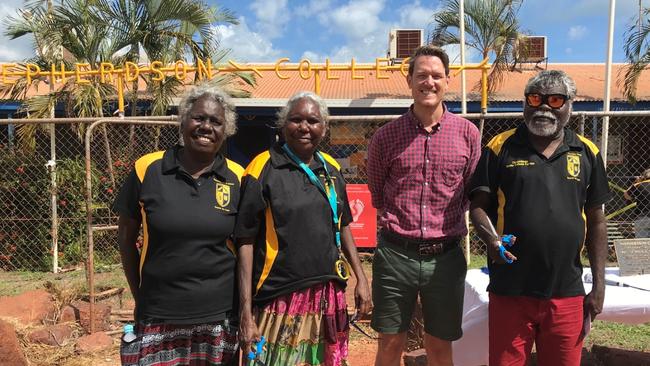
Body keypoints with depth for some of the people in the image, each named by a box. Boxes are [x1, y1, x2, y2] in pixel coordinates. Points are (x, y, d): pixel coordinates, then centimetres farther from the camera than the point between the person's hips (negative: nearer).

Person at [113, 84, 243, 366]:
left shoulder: (237, 179, -2)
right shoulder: (147, 169, -3)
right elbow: (126, 237, 6)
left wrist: (245, 306, 5)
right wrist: (139, 296, 5)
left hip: (219, 318, 1)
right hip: (157, 318, 0)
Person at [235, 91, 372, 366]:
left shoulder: (331, 168, 6)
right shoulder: (263, 169, -10)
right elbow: (245, 241, -10)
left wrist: (360, 277, 11)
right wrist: (246, 313, -13)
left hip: (329, 298, 5)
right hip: (280, 302, -5)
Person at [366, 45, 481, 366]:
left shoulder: (467, 133, 0)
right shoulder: (386, 136, 0)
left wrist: (445, 221, 4)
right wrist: (397, 222, 6)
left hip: (446, 256, 1)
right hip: (395, 254, 0)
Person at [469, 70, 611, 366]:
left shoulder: (586, 153, 6)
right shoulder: (501, 147, 0)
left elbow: (596, 222, 9)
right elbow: (478, 205, 0)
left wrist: (599, 285, 6)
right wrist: (491, 239, -20)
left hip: (567, 294, 2)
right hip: (510, 290, -2)